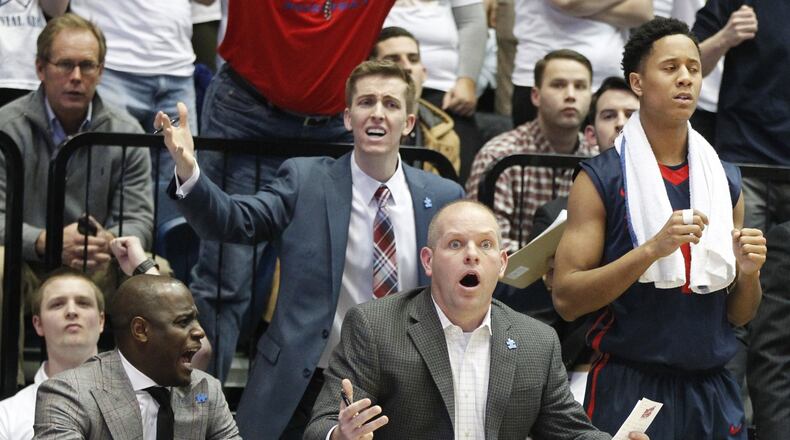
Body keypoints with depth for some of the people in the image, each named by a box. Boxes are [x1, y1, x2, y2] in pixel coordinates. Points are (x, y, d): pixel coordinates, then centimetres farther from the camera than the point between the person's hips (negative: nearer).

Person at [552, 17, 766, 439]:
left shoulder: (725, 180, 9)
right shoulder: (600, 180, -4)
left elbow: (739, 316, 14)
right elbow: (566, 298, -11)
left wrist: (747, 272, -7)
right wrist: (652, 249, -21)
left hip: (713, 390, 4)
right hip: (629, 388, -4)